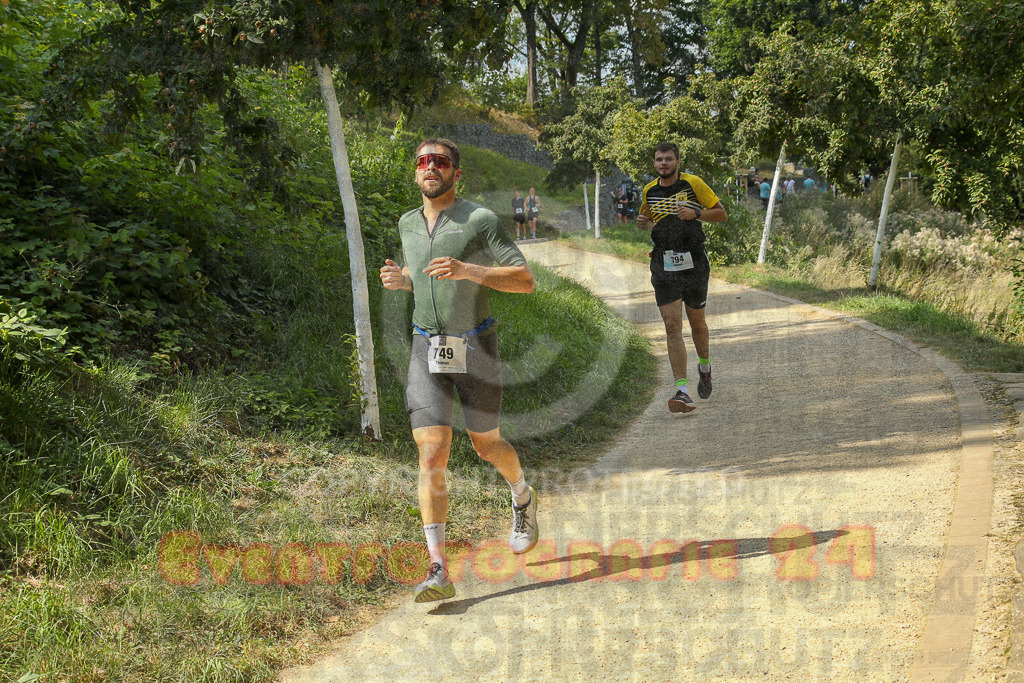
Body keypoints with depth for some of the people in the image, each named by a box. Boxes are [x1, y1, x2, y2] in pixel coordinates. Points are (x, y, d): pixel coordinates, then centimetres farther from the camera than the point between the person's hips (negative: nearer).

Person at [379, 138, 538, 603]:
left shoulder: (480, 221, -10)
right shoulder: (408, 225, 8)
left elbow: (525, 281, -14)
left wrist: (466, 270, -27)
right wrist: (400, 280, 2)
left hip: (475, 347, -3)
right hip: (427, 351, 3)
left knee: (486, 446, 13)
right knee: (431, 455, -11)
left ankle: (523, 498, 49)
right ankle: (438, 573, -15)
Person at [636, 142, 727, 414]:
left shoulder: (693, 184, -3)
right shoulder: (649, 190, 8)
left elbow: (721, 214, 1)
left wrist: (696, 213, -17)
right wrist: (642, 222, 1)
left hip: (694, 263, -2)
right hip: (663, 266, 2)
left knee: (696, 322, 10)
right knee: (672, 325, -10)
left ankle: (704, 366, 42)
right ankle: (682, 391, -14)